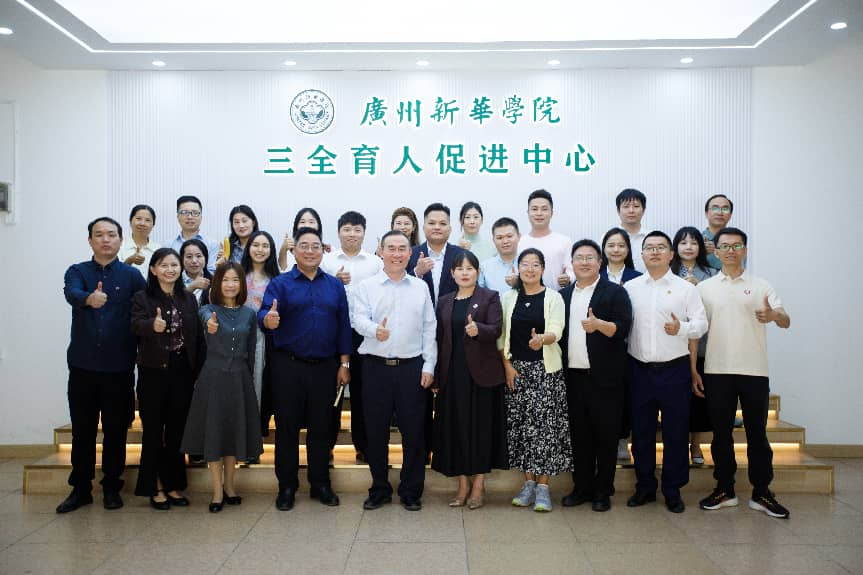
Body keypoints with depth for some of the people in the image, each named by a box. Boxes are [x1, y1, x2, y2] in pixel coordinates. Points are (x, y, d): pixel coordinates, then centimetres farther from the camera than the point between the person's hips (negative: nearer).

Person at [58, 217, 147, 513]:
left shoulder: (131, 275, 3)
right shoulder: (77, 272, 4)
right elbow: (72, 294, -18)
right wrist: (89, 298, -42)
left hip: (119, 366, -1)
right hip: (83, 364, 1)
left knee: (116, 430, 6)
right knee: (82, 430, 9)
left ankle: (112, 488, 20)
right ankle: (80, 488, 22)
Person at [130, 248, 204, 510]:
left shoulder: (189, 298, 9)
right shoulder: (142, 297, -2)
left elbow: (198, 336, 8)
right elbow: (136, 324, -22)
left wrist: (198, 371, 2)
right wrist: (153, 325, -44)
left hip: (183, 372, 3)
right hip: (153, 372, -3)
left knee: (177, 430, 10)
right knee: (153, 431, 4)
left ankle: (173, 485, 22)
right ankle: (155, 488, 15)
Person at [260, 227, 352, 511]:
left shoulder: (335, 285, 9)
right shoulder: (280, 284, 1)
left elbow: (343, 325, 8)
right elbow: (265, 314, -14)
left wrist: (344, 364, 3)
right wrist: (269, 319, -39)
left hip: (325, 367, 2)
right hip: (288, 367, -2)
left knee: (321, 427, 10)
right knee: (287, 427, 6)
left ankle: (320, 484, 22)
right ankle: (287, 486, 18)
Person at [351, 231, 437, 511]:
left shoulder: (421, 287, 9)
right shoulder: (366, 286, 4)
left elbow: (429, 329, 8)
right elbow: (358, 319, -9)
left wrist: (429, 366, 1)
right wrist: (375, 330, -31)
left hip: (412, 367, 1)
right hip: (376, 367, -1)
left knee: (413, 431, 4)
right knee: (376, 430, 7)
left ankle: (411, 491, 19)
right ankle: (379, 489, 23)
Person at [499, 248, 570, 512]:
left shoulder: (553, 297, 0)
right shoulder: (509, 298, 8)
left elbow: (556, 331, -11)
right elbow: (501, 335, 7)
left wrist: (542, 339, -32)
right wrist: (507, 365, -2)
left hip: (546, 369, -3)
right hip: (516, 368, 3)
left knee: (544, 424, -5)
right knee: (520, 425, 4)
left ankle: (543, 486, 5)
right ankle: (529, 482, 17)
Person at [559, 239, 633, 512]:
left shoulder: (615, 292, 1)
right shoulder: (563, 295, 14)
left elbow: (623, 328, -10)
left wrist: (599, 324, -26)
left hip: (604, 377, -4)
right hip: (573, 375, 4)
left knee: (605, 435, 4)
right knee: (578, 434, 9)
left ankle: (603, 490, 16)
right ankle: (582, 487, 21)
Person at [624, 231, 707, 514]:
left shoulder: (685, 288, 3)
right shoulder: (630, 288, 8)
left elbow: (701, 324, -1)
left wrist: (681, 328, -19)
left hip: (674, 370, -1)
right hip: (640, 370, 2)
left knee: (676, 433, 5)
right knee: (641, 432, 10)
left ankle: (673, 491, 19)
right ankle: (644, 486, 24)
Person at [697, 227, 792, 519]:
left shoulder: (761, 285, 5)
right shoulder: (705, 287, 7)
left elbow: (786, 322, -4)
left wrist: (774, 316, -29)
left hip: (754, 371, -1)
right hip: (717, 371, 1)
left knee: (757, 433, 6)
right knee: (721, 433, 8)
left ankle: (761, 493, 17)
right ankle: (724, 489, 19)